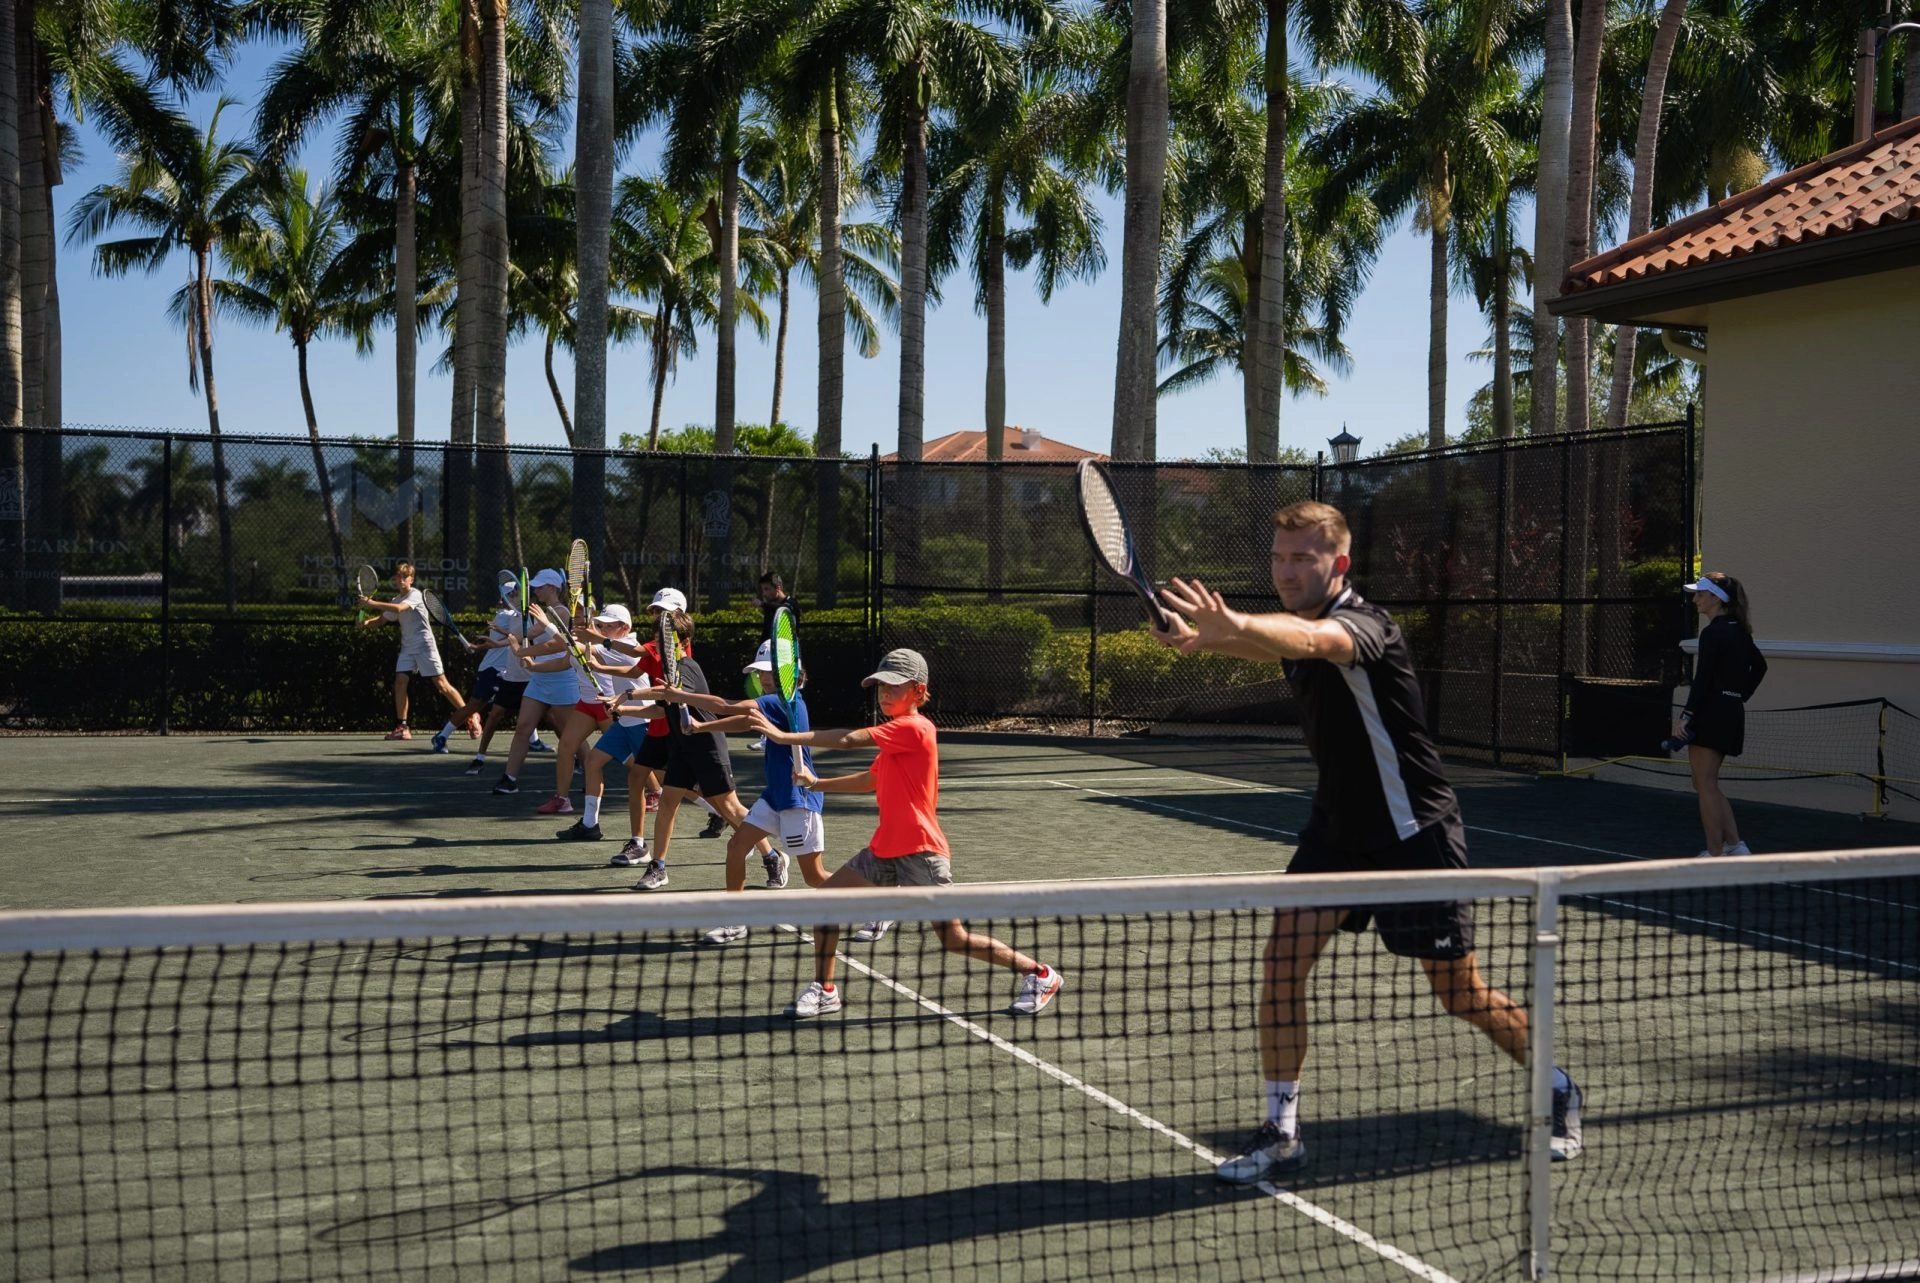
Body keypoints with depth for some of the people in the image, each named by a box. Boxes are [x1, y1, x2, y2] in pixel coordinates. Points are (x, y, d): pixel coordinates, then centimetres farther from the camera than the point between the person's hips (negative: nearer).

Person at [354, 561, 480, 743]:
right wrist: (366, 622, -7)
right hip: (407, 647, 7)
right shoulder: (395, 600, 12)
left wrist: (372, 603, -32)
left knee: (442, 685, -6)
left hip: (424, 645, -7)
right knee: (400, 682, -8)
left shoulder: (415, 595, -11)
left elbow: (398, 608, -28)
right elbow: (380, 620, 15)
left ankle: (470, 716, 5)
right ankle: (402, 727, -4)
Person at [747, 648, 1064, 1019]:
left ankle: (1040, 975, 11)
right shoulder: (895, 734, 14)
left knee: (954, 939, -6)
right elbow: (872, 780, 26)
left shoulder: (914, 728, -16)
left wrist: (785, 736, -18)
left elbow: (849, 739, -21)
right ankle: (824, 990, 14)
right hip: (885, 848, 9)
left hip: (920, 852, -9)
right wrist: (817, 783, 17)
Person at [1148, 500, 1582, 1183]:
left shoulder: (1362, 623, -24)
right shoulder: (1298, 625, 1)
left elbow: (1316, 640, -49)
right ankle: (1280, 1131, 2)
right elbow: (1282, 646, 26)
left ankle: (1557, 1089, 31)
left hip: (1415, 831, -7)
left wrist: (1235, 627, -70)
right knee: (1282, 958, -9)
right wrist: (1204, 637, 4)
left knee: (1460, 993, 4)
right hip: (1338, 825, 7)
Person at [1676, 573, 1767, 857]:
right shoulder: (1738, 631, 13)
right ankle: (1735, 845, 13)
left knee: (1705, 785, -3)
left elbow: (1703, 679, -21)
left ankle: (1715, 854, 0)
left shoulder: (1713, 633, -14)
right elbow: (1759, 666, 27)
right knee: (1708, 785, 17)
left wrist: (1686, 714, -21)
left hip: (1711, 713, -9)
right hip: (1733, 714, 9)